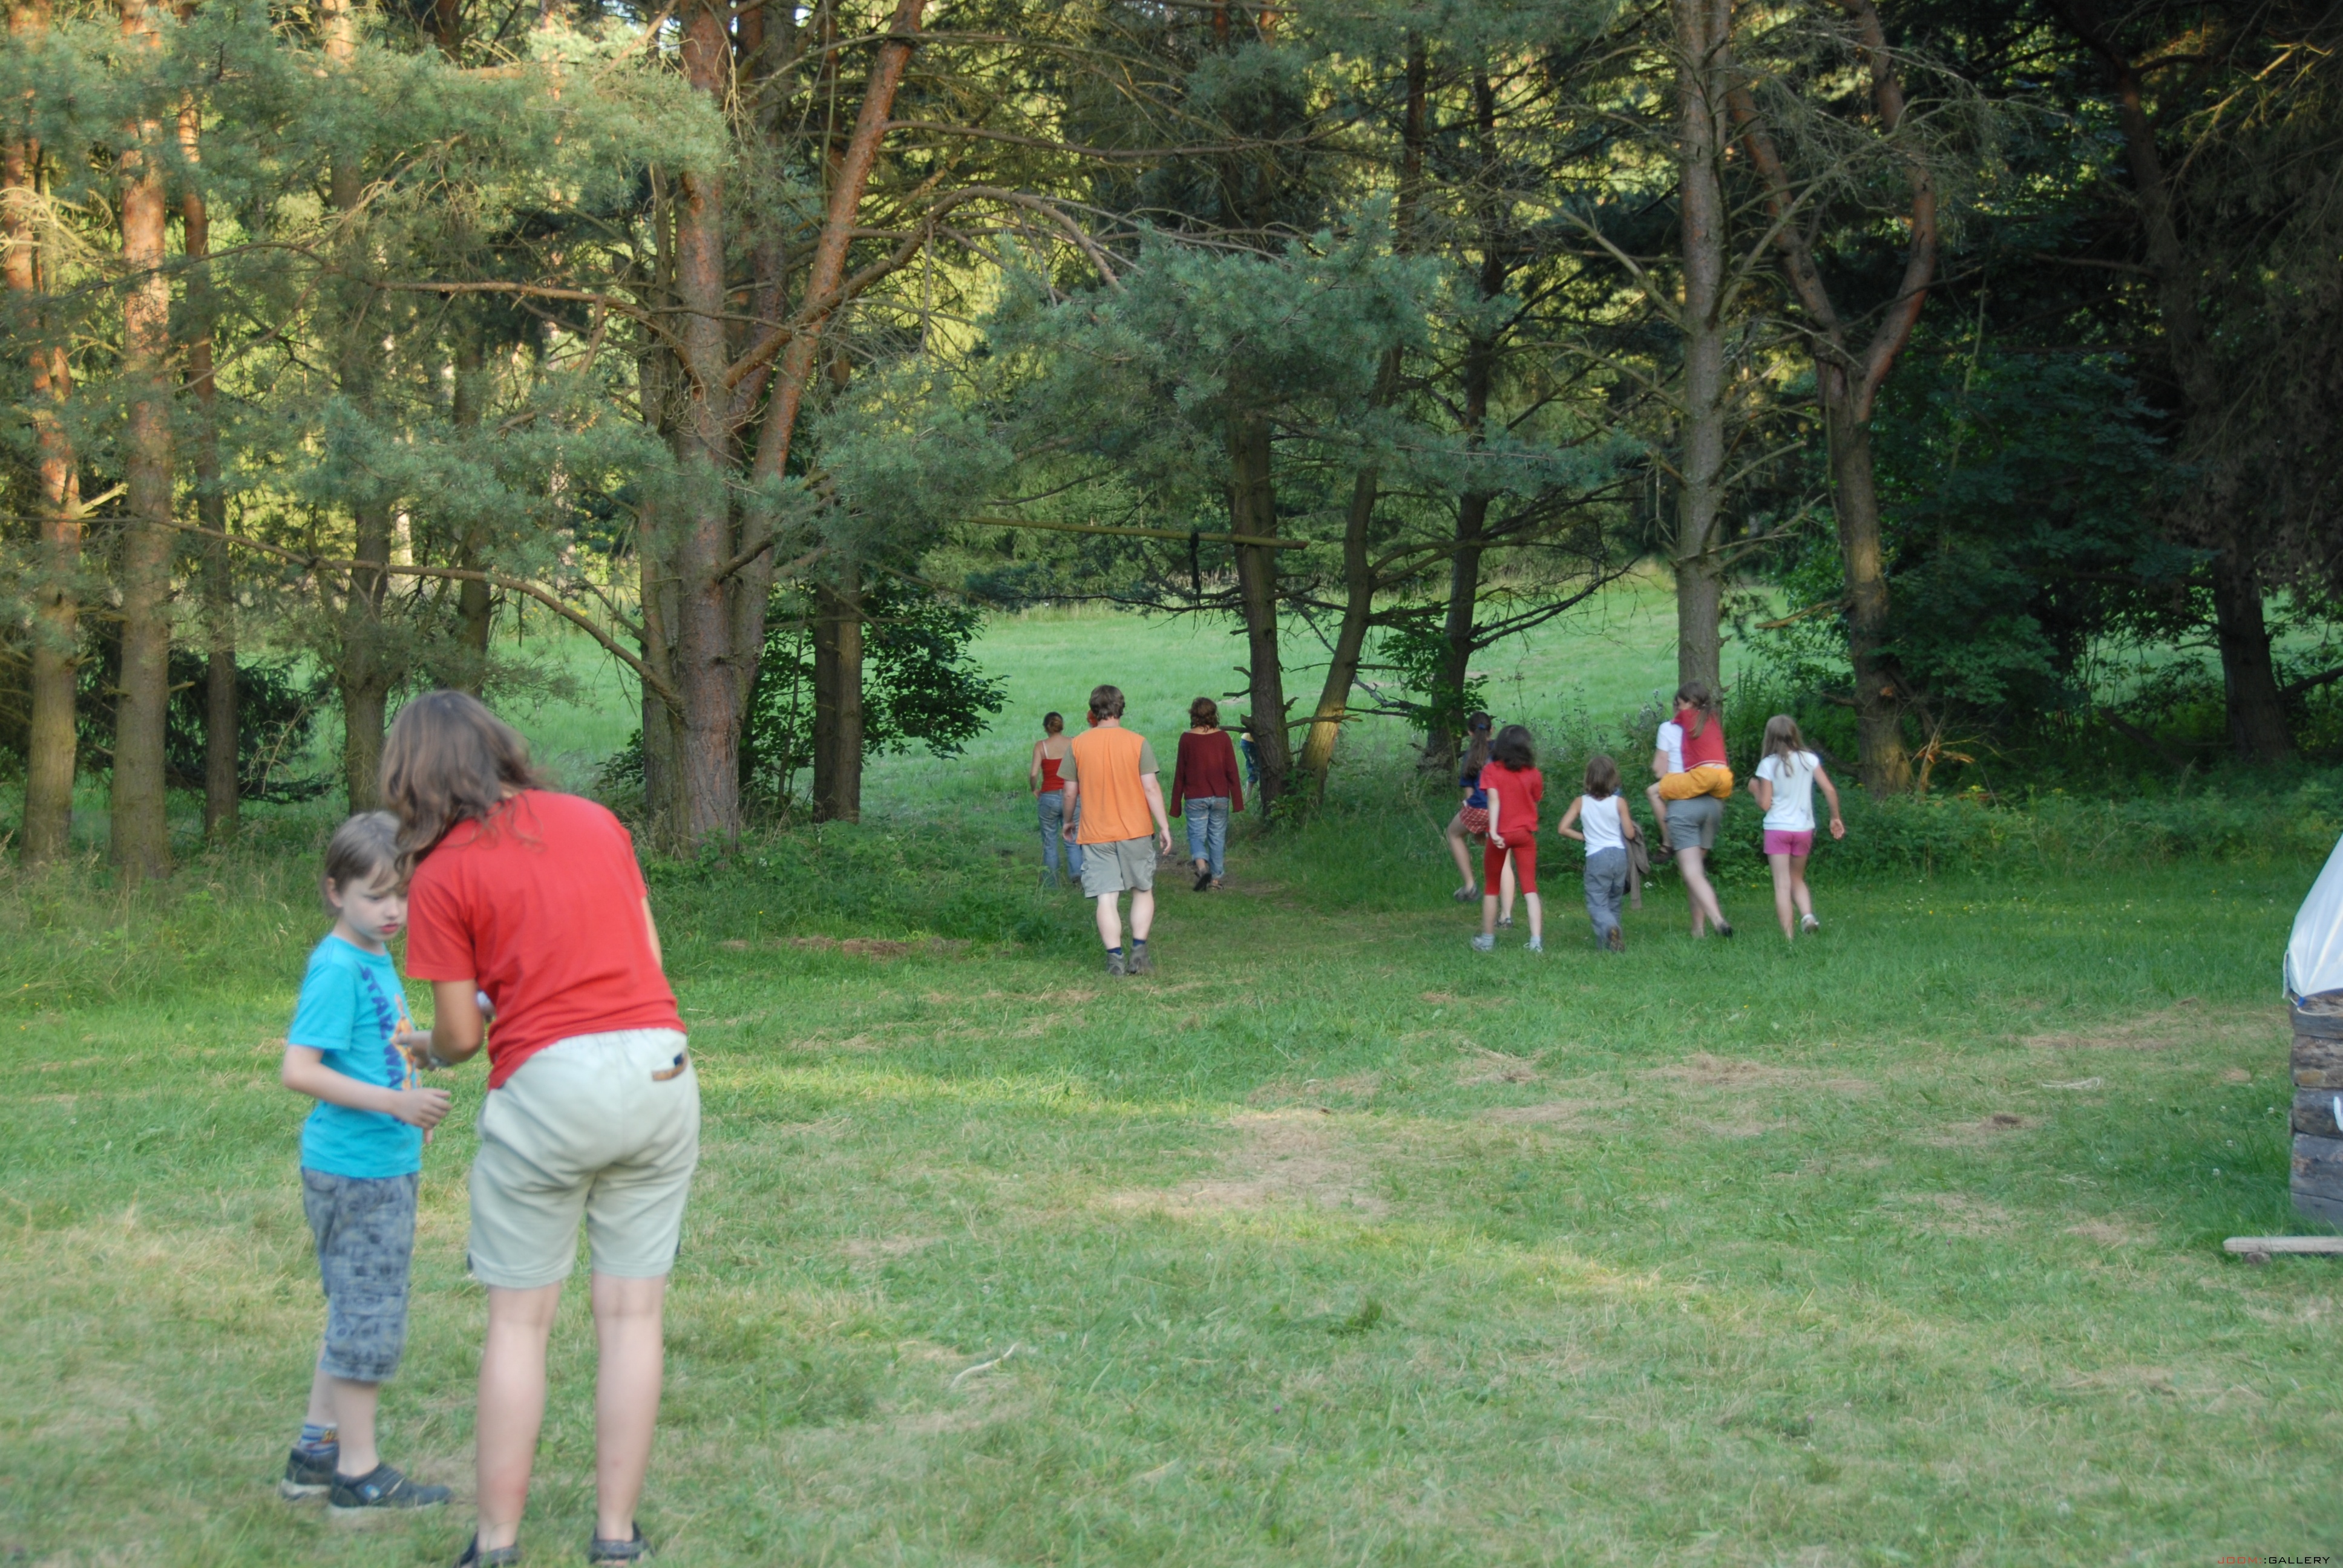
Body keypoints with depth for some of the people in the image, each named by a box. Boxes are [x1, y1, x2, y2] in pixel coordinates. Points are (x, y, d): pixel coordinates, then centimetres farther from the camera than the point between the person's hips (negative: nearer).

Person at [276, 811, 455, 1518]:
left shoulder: (377, 959, 11)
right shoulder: (337, 969, -18)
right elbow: (297, 1069, -25)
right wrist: (393, 1101, -29)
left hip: (386, 1166, 10)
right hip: (355, 1172, -10)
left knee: (355, 1314, 18)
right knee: (368, 1319, -1)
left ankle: (316, 1452, 28)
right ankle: (358, 1474, 9)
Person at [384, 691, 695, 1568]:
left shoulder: (440, 874, -2)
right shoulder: (595, 821, 11)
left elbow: (460, 1034, -1)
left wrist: (428, 1051, 21)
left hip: (548, 1086, -4)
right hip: (662, 1069, 4)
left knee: (518, 1322, 7)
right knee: (632, 1315, 8)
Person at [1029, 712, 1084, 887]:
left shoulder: (1041, 746, -3)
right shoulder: (1074, 744, 1)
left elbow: (1034, 774, -12)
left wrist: (1034, 789, 6)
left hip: (1049, 797, -1)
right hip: (1070, 797, 1)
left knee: (1049, 844, 9)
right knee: (1072, 840, 9)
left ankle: (1052, 884, 10)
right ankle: (1078, 871, -17)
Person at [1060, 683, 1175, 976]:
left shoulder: (1078, 745, -1)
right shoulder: (1137, 743, -4)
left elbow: (1071, 791, 4)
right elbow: (1151, 788, -7)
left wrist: (1069, 822, 20)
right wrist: (1164, 826, -1)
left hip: (1095, 834, 0)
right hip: (1135, 831, 0)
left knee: (1106, 898, 1)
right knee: (1143, 891, 14)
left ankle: (1115, 957, -5)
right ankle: (1139, 950, 4)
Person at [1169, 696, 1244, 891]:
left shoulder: (1187, 739, -5)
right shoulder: (1222, 737, -3)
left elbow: (1180, 774, -1)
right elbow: (1232, 771, -2)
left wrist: (1176, 804, 7)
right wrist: (1238, 801, 4)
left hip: (1195, 798, -1)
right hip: (1220, 797, 1)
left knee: (1196, 835, 4)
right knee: (1217, 837, 11)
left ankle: (1202, 866, -21)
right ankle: (1216, 878, 14)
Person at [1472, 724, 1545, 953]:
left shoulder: (1491, 771, -6)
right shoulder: (1533, 773, 0)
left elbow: (1494, 799, -18)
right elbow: (1535, 801, 4)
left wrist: (1493, 831, -26)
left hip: (1501, 835, -1)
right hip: (1526, 834, 1)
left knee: (1491, 888, 14)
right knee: (1529, 888, 0)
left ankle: (1487, 939, 21)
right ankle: (1537, 940, -12)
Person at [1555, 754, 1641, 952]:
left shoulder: (1581, 802, -1)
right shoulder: (1619, 802, -4)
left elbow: (1562, 828, -3)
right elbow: (1630, 834, -2)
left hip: (1596, 858, -2)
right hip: (1619, 855, 2)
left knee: (1597, 904, -4)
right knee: (1614, 902, 17)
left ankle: (1609, 927, -32)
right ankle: (1611, 934, 15)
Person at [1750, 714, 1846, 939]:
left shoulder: (1768, 764, -8)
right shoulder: (1809, 760, 0)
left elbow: (1765, 804, -9)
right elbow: (1830, 790, -4)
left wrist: (1755, 789, 10)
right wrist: (1835, 818, 8)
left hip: (1777, 829, -3)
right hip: (1803, 829, 3)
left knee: (1782, 884, -1)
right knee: (1797, 880, 19)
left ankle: (1789, 936, -6)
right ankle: (1807, 915, -7)